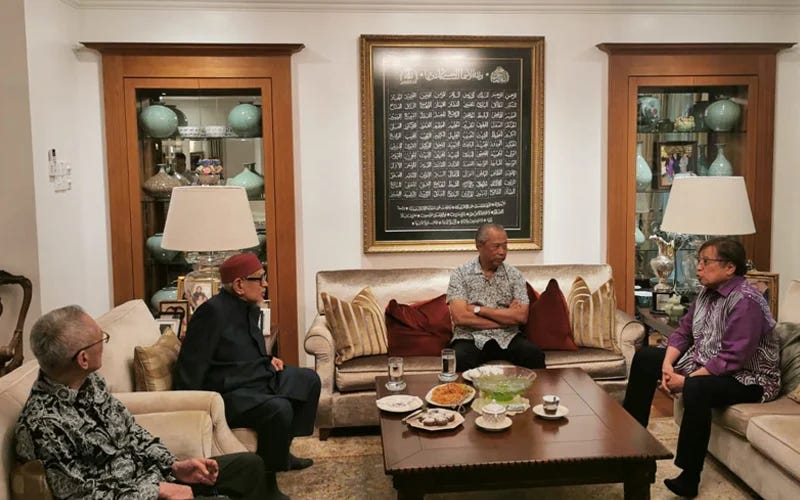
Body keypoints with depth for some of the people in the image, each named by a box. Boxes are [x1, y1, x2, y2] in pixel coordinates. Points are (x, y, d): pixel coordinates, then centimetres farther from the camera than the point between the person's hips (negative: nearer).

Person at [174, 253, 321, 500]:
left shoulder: (250, 307, 7)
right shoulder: (213, 311, -22)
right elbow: (191, 366, -23)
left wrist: (268, 360, 9)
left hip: (256, 377, 11)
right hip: (227, 392, -11)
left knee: (309, 379, 16)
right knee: (279, 409, -32)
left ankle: (282, 450, 24)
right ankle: (266, 480, -13)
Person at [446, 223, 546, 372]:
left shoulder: (514, 275, 7)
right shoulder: (461, 274, 0)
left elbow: (522, 316, -5)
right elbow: (460, 317, -12)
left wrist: (478, 310, -10)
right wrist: (507, 317, -7)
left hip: (508, 337, 3)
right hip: (471, 338, -2)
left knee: (535, 355, -26)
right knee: (459, 360, -35)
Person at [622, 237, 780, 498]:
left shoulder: (746, 301, -25)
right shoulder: (708, 292, 3)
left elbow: (731, 360, -30)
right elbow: (683, 332, 7)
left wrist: (685, 380, -25)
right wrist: (668, 365, -10)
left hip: (748, 377, -10)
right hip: (705, 363, 10)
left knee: (696, 388, -40)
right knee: (645, 357, 8)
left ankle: (689, 478, -29)